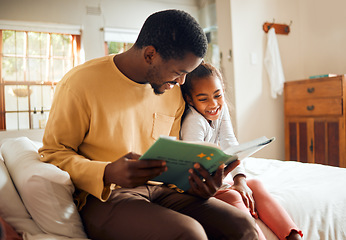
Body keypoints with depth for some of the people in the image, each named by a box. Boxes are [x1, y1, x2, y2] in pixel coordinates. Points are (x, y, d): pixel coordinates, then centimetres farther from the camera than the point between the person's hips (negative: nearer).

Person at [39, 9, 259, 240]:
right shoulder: (80, 83, -10)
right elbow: (53, 153, -6)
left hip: (157, 189, 5)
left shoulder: (174, 94, 9)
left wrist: (193, 182, -8)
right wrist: (107, 174, -25)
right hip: (103, 197, -5)